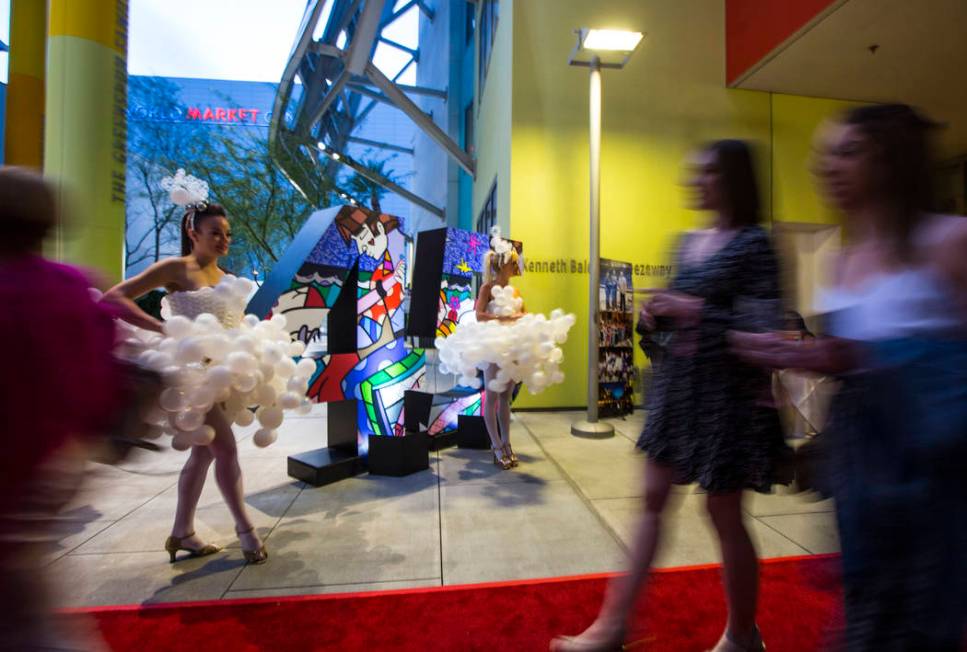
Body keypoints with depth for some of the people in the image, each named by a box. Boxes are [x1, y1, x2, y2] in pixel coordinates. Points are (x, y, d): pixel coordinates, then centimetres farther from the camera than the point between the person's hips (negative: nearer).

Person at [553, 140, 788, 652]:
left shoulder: (753, 244, -10)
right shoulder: (688, 241, 11)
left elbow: (765, 328, -16)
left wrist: (694, 310, -20)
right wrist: (658, 314, -1)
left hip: (727, 393, -7)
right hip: (677, 385, 7)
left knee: (724, 513, 8)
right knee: (652, 501, 10)